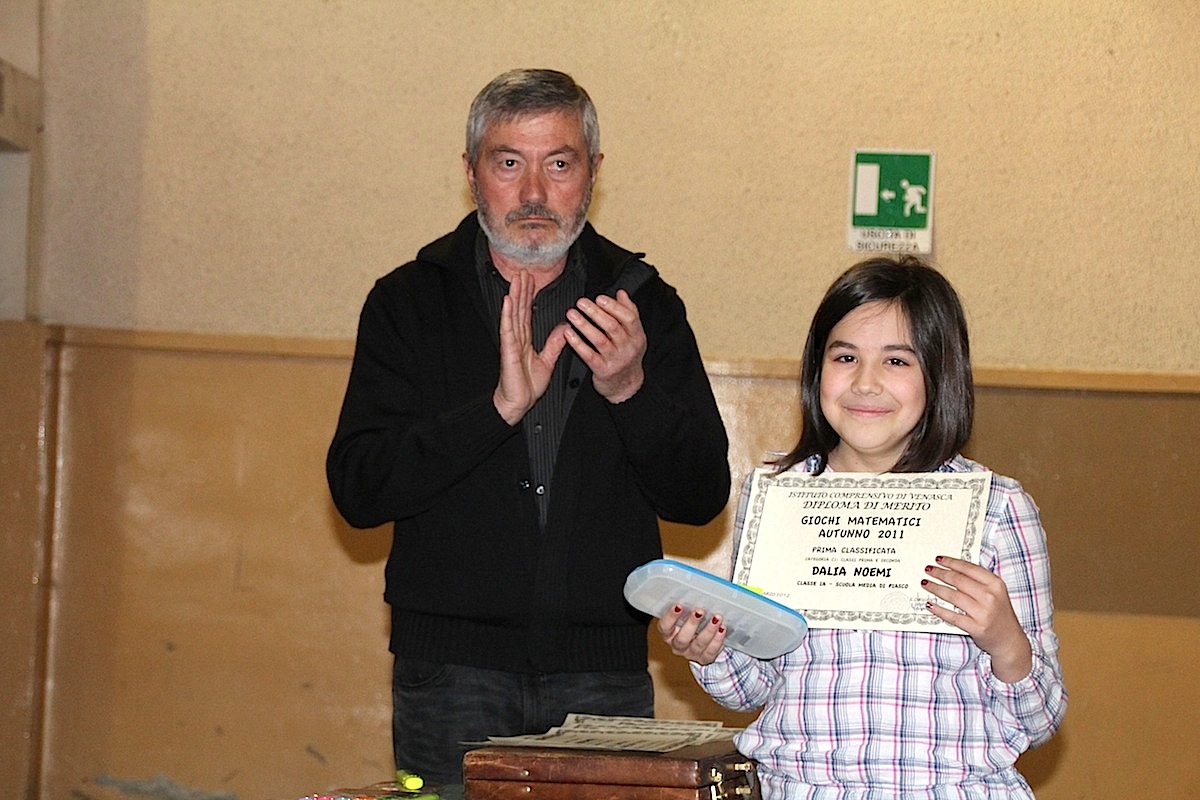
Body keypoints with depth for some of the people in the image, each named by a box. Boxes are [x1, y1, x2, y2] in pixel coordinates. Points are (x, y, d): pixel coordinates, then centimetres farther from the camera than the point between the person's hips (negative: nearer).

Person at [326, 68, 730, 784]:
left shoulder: (645, 305, 7)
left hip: (604, 674, 1)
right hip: (451, 666, -1)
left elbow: (703, 498, 3)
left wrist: (631, 390, -15)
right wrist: (498, 408, -19)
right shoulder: (408, 303, 3)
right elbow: (357, 491, -7)